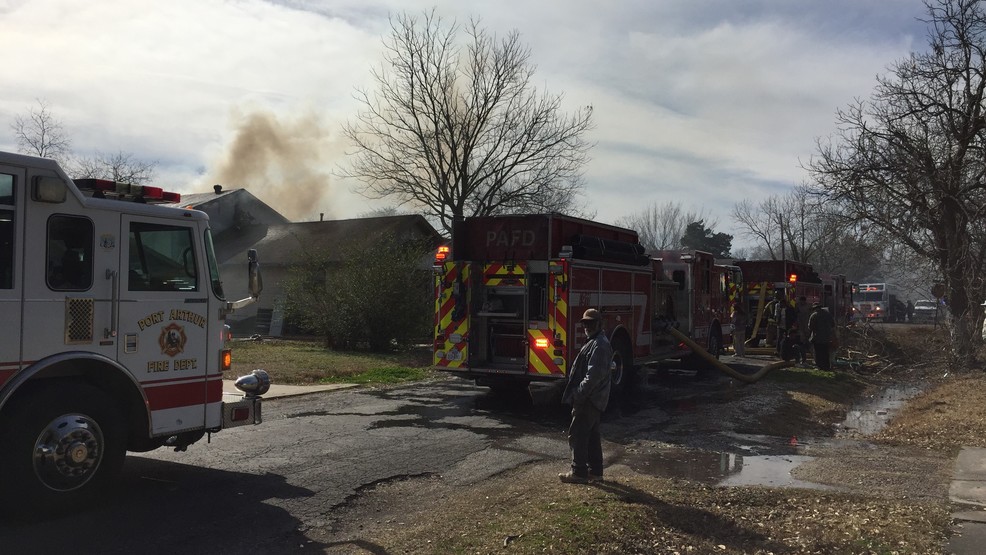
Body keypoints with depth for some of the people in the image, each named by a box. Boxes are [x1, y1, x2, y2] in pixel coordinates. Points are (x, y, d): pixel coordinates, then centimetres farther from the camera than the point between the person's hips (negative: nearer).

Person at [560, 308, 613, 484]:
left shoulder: (600, 345, -17)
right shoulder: (594, 342, 17)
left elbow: (594, 375, -24)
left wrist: (579, 394, -22)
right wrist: (578, 394, 16)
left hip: (588, 400, -10)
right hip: (593, 399, 10)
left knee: (577, 434, -6)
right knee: (592, 435, 14)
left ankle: (579, 472, -1)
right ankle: (595, 471, 20)